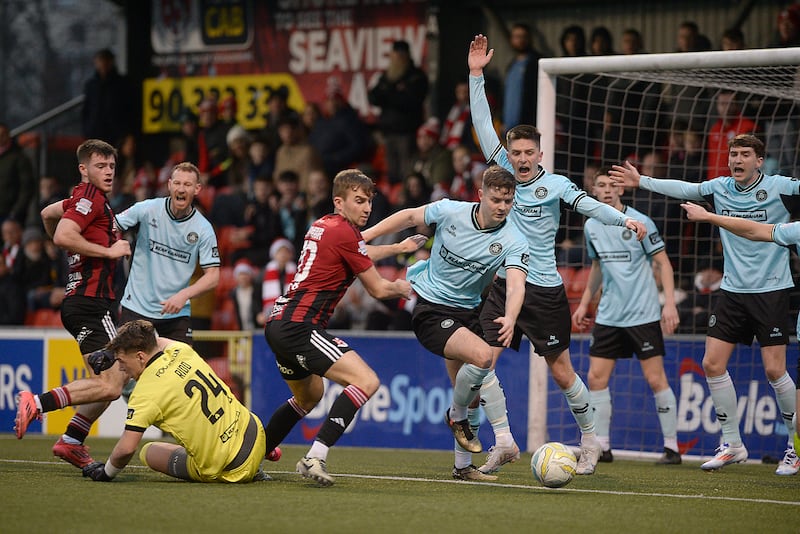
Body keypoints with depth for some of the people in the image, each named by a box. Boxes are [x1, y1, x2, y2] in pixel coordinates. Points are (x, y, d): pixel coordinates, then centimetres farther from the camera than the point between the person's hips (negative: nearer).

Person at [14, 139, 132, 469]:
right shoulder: (91, 197, -11)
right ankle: (37, 403, -18)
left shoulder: (86, 199, 18)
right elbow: (63, 235, -25)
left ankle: (71, 442, 16)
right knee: (110, 386, -18)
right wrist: (108, 251, -18)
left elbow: (48, 213, 35)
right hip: (90, 303, -11)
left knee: (120, 376, 16)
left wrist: (72, 251, 42)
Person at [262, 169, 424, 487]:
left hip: (279, 323, 10)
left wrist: (398, 248, 49)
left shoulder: (321, 226, 17)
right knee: (367, 381, -19)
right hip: (299, 327, -10)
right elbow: (378, 289, -2)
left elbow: (356, 256, 41)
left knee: (309, 396, 32)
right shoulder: (344, 233, -10)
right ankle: (315, 457, -27)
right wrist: (403, 288, 19)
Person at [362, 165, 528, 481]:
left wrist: (509, 319, -49)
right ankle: (458, 416, -1)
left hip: (468, 312, 4)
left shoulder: (513, 242, -13)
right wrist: (363, 237, 5)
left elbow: (517, 285, -29)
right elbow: (409, 217, 4)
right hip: (430, 309, -4)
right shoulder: (450, 211, -14)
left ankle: (463, 466, 27)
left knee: (465, 389, 9)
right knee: (483, 355, -27)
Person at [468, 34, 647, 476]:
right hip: (504, 286, 4)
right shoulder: (505, 172, 5)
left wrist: (623, 219, -38)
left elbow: (587, 204, -20)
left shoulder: (555, 184, -5)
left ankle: (589, 440, 21)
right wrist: (476, 76, -2)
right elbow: (483, 126, 4)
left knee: (561, 371, 3)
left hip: (545, 292, -3)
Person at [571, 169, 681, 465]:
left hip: (643, 315, -5)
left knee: (656, 379, -6)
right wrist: (584, 304, 20)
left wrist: (670, 303, -14)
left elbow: (662, 263, -5)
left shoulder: (639, 222, -8)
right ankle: (602, 446, 7)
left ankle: (672, 447, 1)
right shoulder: (591, 226, 8)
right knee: (596, 377, -1)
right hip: (608, 316, 5)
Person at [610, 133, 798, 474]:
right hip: (733, 290, 5)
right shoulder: (720, 188, 5)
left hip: (771, 291, -5)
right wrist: (641, 181, 17)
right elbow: (682, 189, 16)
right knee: (712, 363, -1)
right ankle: (732, 444, 11)